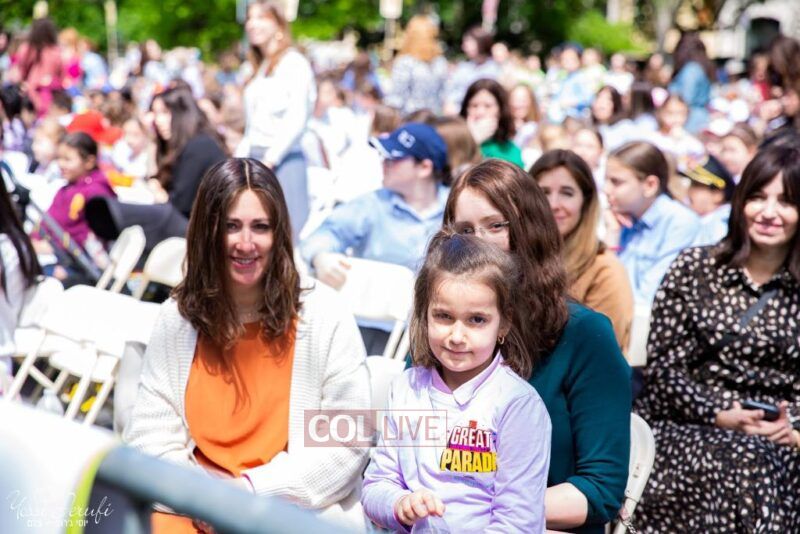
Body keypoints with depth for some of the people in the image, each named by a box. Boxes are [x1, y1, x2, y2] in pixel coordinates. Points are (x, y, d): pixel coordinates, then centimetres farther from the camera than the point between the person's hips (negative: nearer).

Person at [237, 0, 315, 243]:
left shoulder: (294, 63, -3)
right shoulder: (258, 69, 21)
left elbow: (297, 120, -11)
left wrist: (270, 160, -13)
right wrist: (239, 159, 10)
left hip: (283, 158, -7)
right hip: (254, 158, 7)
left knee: (289, 234, -10)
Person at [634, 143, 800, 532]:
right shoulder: (693, 269, 8)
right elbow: (661, 369, 2)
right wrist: (720, 416, -11)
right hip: (687, 425, -1)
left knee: (769, 463, -34)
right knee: (743, 460, -34)